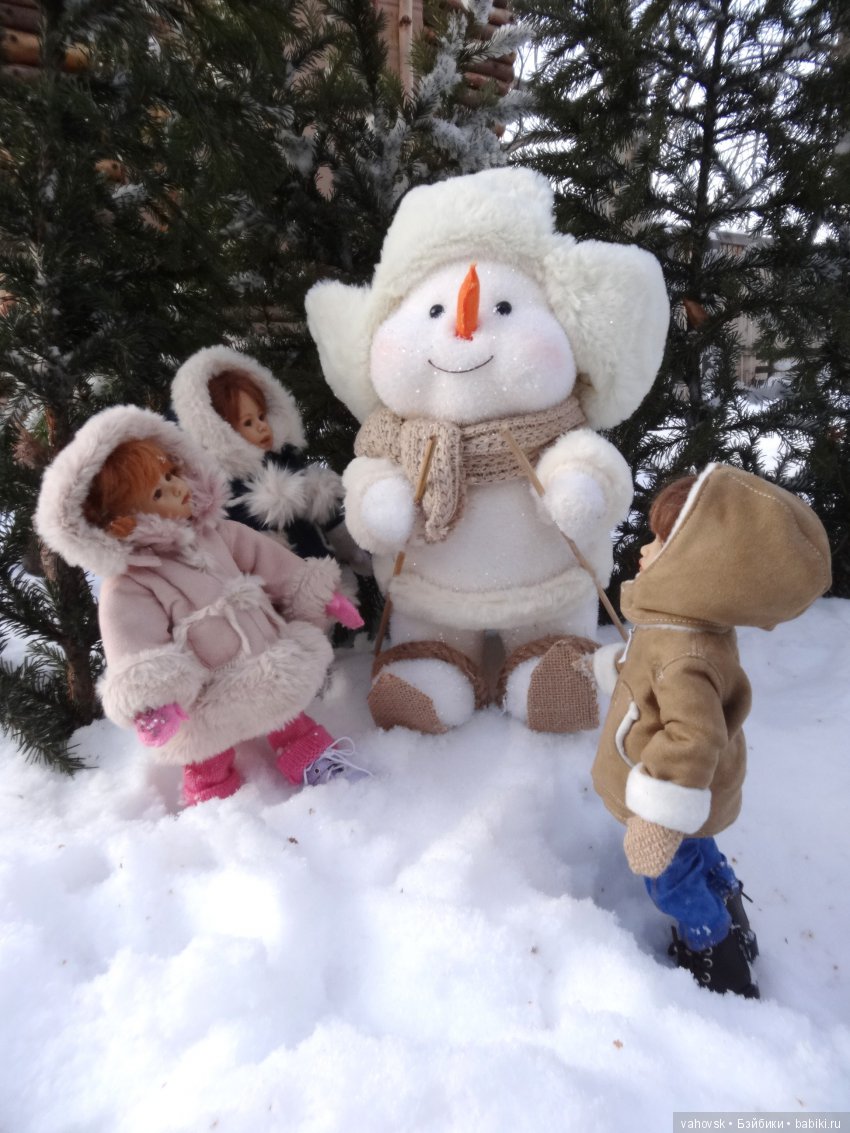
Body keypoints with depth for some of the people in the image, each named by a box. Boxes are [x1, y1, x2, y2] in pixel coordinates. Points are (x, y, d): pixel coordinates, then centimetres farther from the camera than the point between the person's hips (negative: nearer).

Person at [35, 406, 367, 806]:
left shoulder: (216, 533, -3)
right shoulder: (127, 589, -19)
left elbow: (273, 563, 4)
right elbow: (138, 653, -26)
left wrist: (319, 596, 8)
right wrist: (152, 702, -41)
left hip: (272, 674, 5)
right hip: (206, 709, -4)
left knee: (293, 727, 27)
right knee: (210, 774, 20)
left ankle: (314, 760, 50)